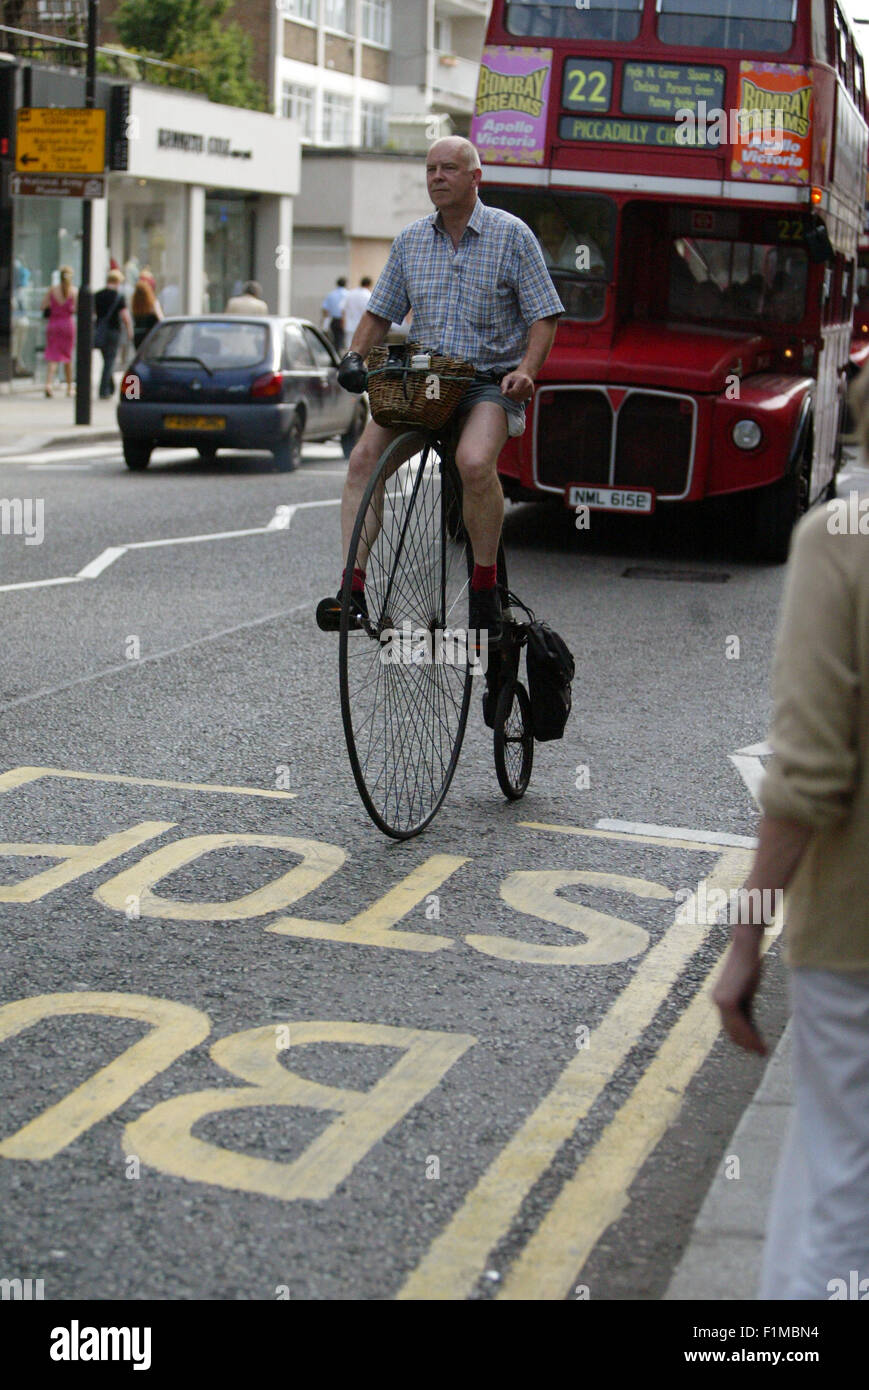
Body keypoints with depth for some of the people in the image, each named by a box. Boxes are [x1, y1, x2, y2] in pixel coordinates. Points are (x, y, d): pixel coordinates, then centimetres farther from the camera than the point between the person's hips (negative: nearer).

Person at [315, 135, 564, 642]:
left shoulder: (512, 234, -1)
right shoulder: (410, 240, 11)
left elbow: (544, 317, -1)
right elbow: (381, 312, 18)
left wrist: (526, 370, -17)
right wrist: (356, 356, -1)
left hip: (490, 382, -4)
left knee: (475, 462, -33)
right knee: (364, 457, -19)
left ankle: (485, 586, -16)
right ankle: (353, 587, -16)